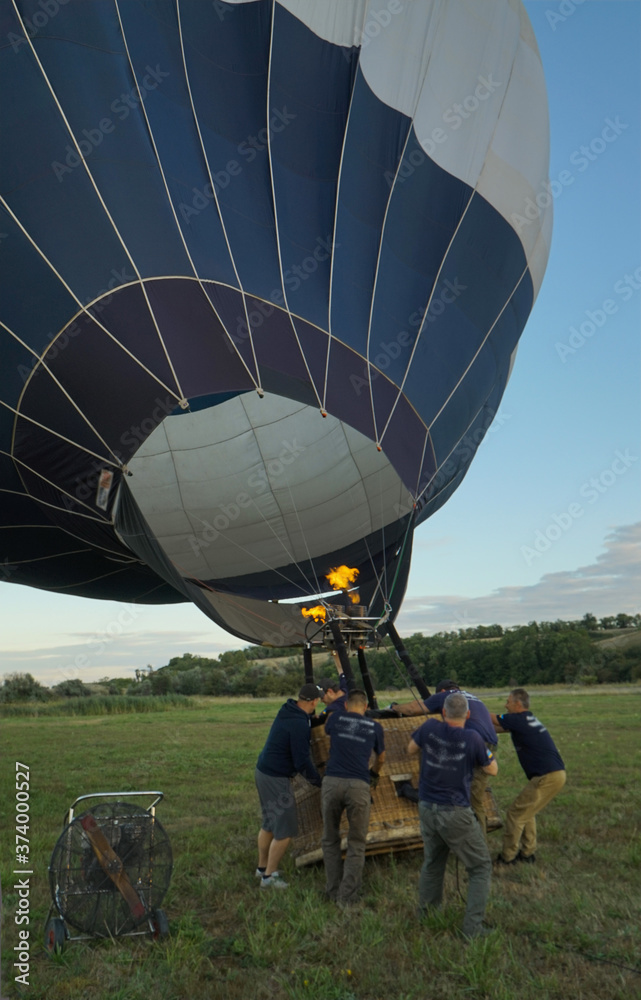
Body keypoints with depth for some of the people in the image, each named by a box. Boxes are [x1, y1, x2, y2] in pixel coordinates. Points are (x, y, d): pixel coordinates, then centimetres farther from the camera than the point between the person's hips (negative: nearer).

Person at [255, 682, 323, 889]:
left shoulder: (288, 711, 3)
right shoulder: (299, 723, -24)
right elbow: (302, 762, -21)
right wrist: (320, 782, -8)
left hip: (263, 771, 10)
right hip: (276, 779, -9)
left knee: (269, 824, 23)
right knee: (285, 830, 2)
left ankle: (262, 867, 37)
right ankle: (269, 876, 13)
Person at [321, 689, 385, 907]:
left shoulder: (336, 718, 13)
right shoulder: (375, 727, 13)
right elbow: (380, 758, 30)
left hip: (332, 782, 1)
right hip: (358, 785, -1)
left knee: (330, 840, 18)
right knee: (356, 844, 13)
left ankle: (334, 891, 22)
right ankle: (347, 897, 11)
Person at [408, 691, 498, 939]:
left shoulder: (430, 728, -10)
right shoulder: (472, 738, -18)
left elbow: (411, 749, 9)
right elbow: (492, 770, -1)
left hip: (427, 809, 5)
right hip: (456, 814, -4)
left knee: (433, 860, 26)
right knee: (480, 867, 13)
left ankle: (426, 910, 39)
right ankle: (472, 926, 10)